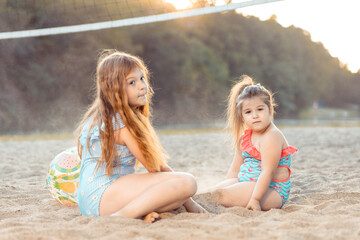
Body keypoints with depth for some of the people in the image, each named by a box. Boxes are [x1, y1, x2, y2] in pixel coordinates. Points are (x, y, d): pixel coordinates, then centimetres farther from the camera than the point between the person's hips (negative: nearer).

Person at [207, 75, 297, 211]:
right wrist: (225, 187, 7)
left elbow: (268, 172, -25)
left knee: (219, 195, -27)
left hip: (271, 191, -9)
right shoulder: (244, 137, 12)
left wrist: (255, 199, -31)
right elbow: (235, 170, 15)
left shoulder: (272, 137, -17)